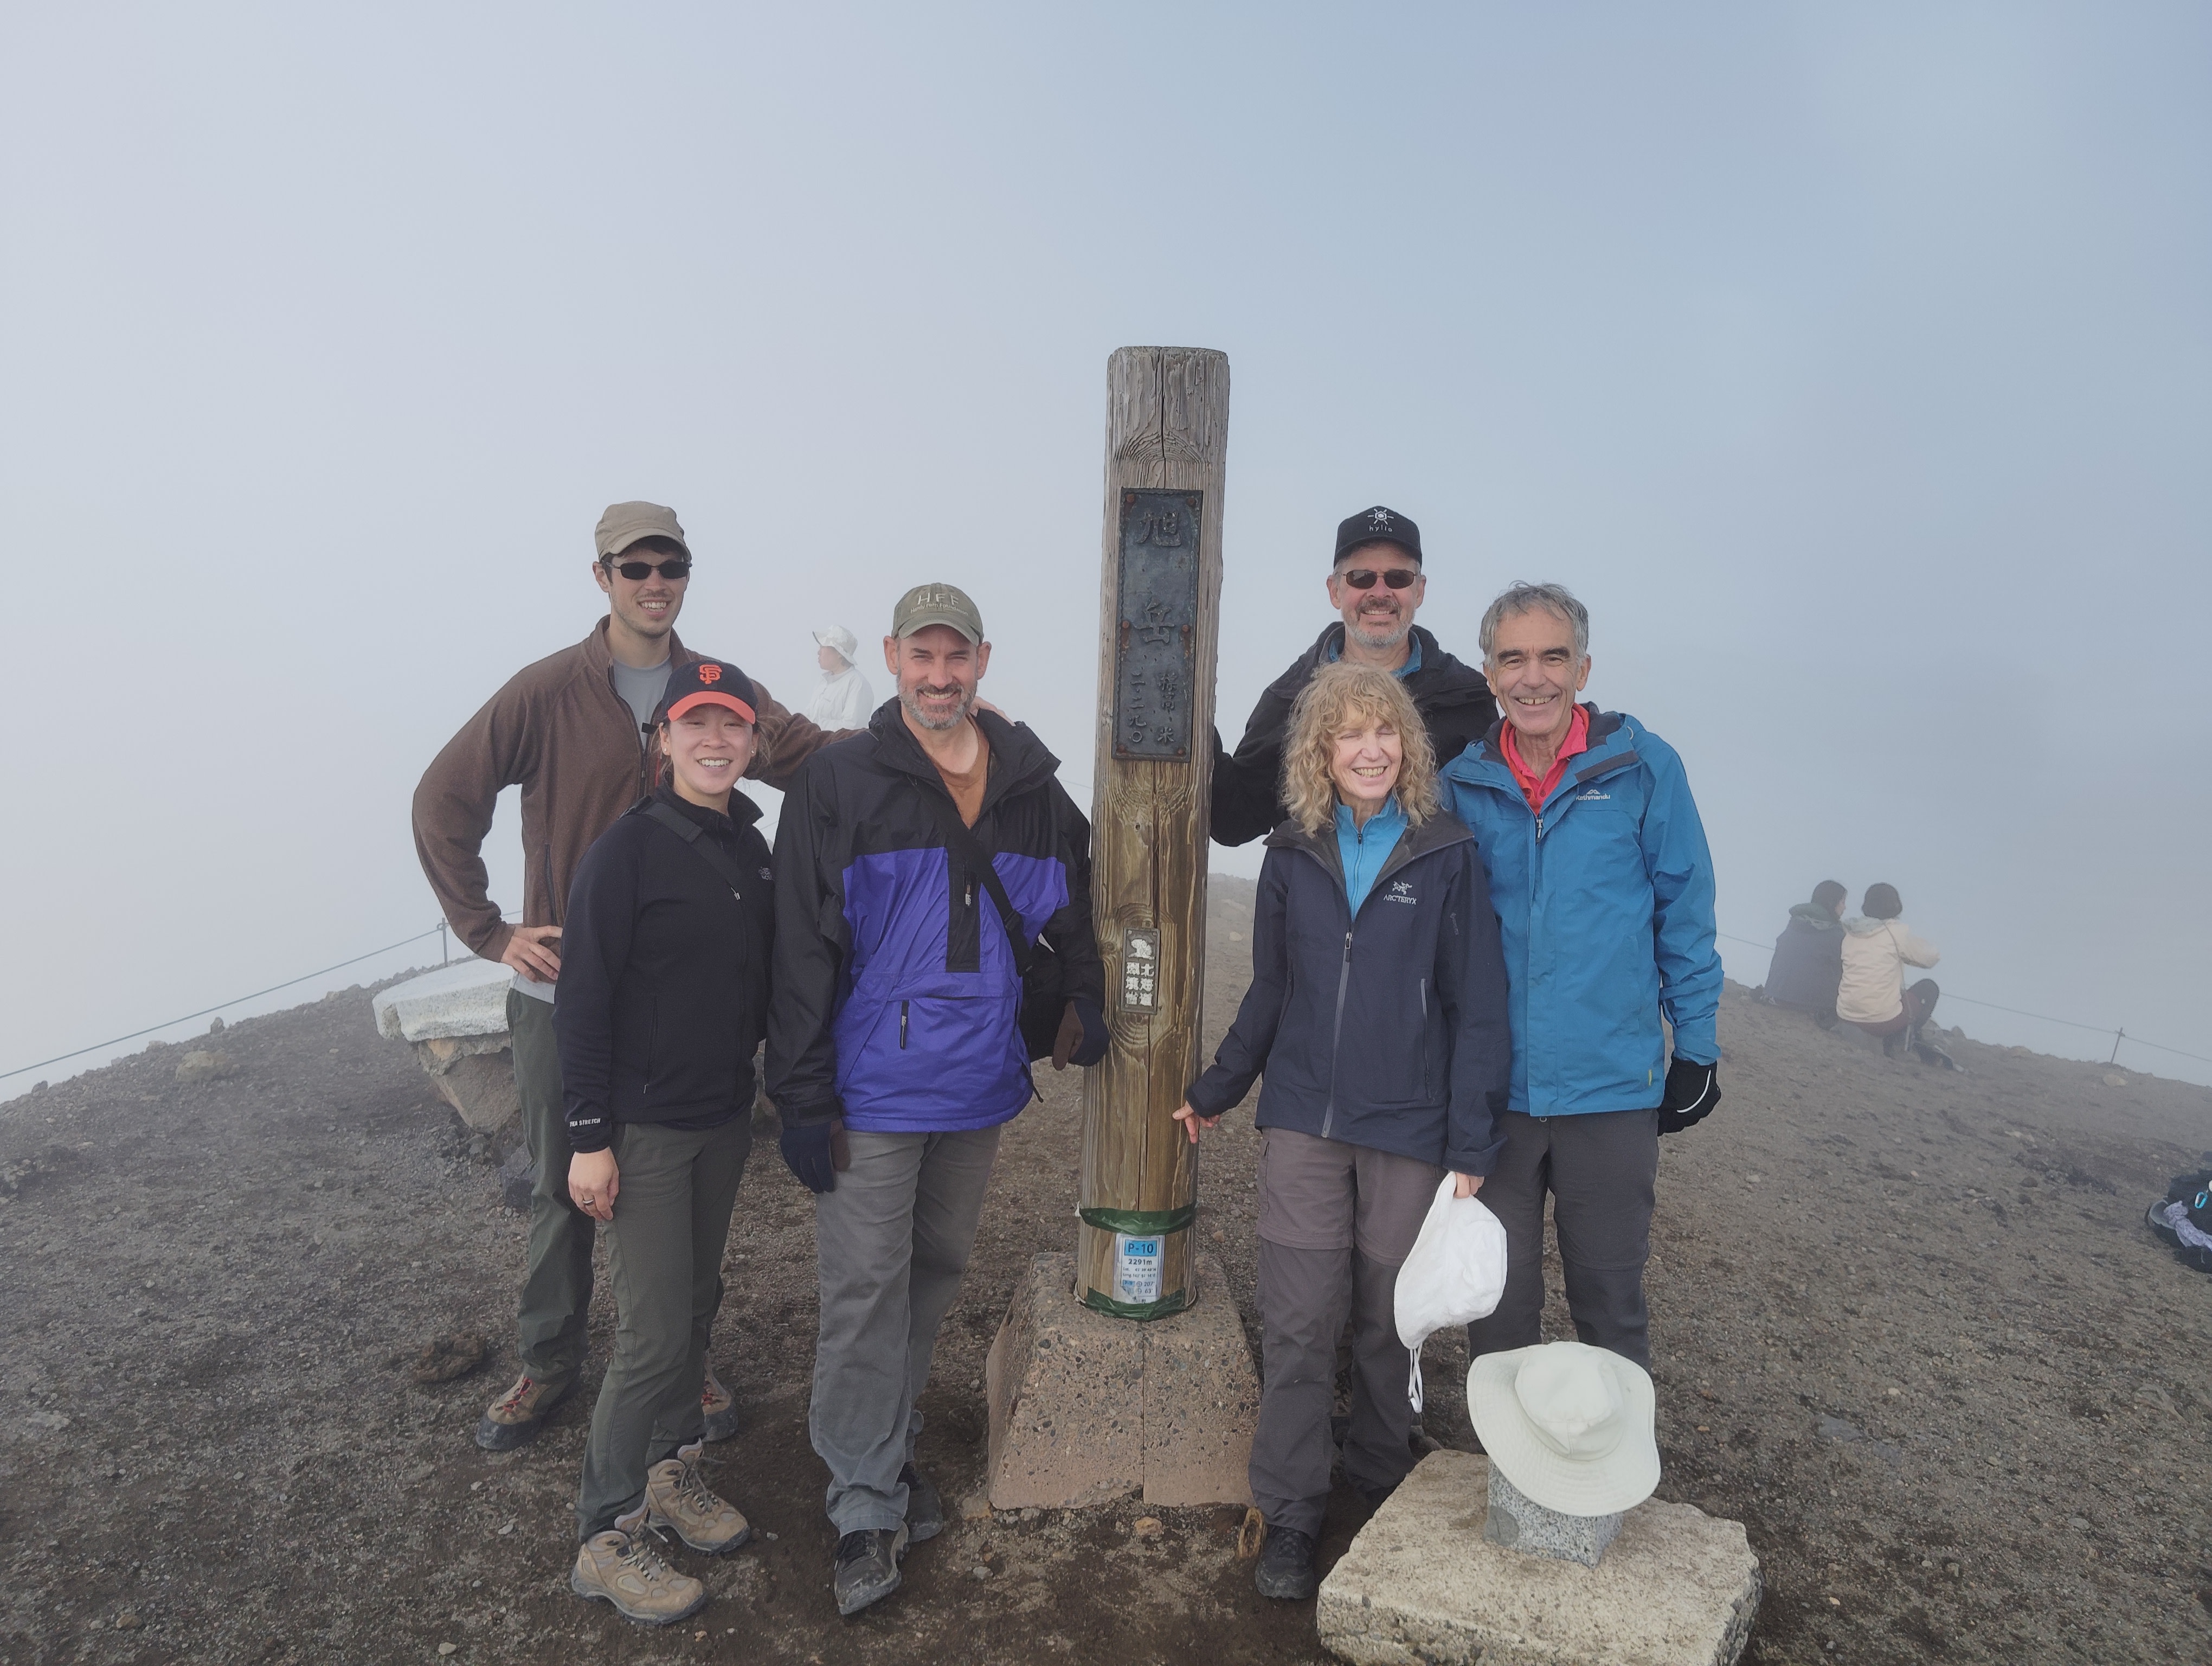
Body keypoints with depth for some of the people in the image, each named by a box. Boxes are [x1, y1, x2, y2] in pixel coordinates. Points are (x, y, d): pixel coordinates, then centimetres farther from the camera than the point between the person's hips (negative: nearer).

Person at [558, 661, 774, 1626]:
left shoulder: (751, 848, 5)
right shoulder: (628, 849, -15)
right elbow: (582, 999, -14)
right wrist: (590, 1136, -15)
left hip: (725, 1120, 6)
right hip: (643, 1128, -6)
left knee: (697, 1303, 17)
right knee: (654, 1332, -2)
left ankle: (672, 1472, 36)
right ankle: (606, 1537, 16)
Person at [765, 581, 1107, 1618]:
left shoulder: (1034, 789, 5)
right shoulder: (839, 785, -7)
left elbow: (1074, 909, 19)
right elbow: (802, 951, -9)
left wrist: (1087, 1007, 5)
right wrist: (803, 1098, -12)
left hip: (980, 1085, 5)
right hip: (872, 1092, -4)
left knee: (936, 1273, 18)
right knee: (864, 1294, 1)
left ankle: (886, 1443, 39)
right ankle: (866, 1507, 17)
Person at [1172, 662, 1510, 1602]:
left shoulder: (1447, 857, -4)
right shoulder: (1292, 857, 4)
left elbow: (1477, 1010, -4)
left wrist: (1471, 1145, -7)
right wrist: (1215, 1092, 17)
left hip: (1408, 1131, -1)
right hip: (1304, 1123, 2)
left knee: (1388, 1320, 11)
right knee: (1298, 1322, 4)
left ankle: (1378, 1480, 36)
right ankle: (1289, 1514, 20)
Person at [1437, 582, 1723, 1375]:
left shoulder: (1644, 767, -6)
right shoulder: (1460, 781, -1)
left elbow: (1684, 914, 1)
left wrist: (1697, 1047, 3)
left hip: (1613, 1081, -2)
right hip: (1491, 1084, 2)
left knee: (1609, 1293, 14)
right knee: (1497, 1293, 16)